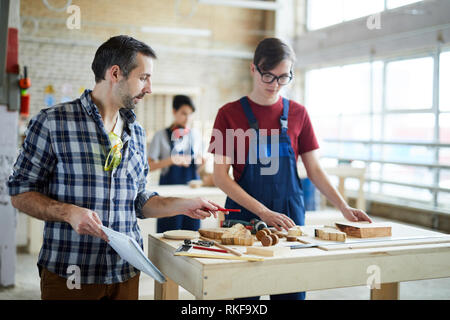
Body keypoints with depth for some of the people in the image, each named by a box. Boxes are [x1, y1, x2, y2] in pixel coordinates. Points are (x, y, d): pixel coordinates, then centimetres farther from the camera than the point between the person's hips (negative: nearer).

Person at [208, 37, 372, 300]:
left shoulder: (298, 113, 5)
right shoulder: (230, 114, -3)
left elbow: (314, 169, 8)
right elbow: (221, 176, -7)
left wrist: (344, 207, -5)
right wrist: (262, 212, -16)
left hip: (290, 215, 2)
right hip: (245, 216, -2)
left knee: (291, 291, 6)